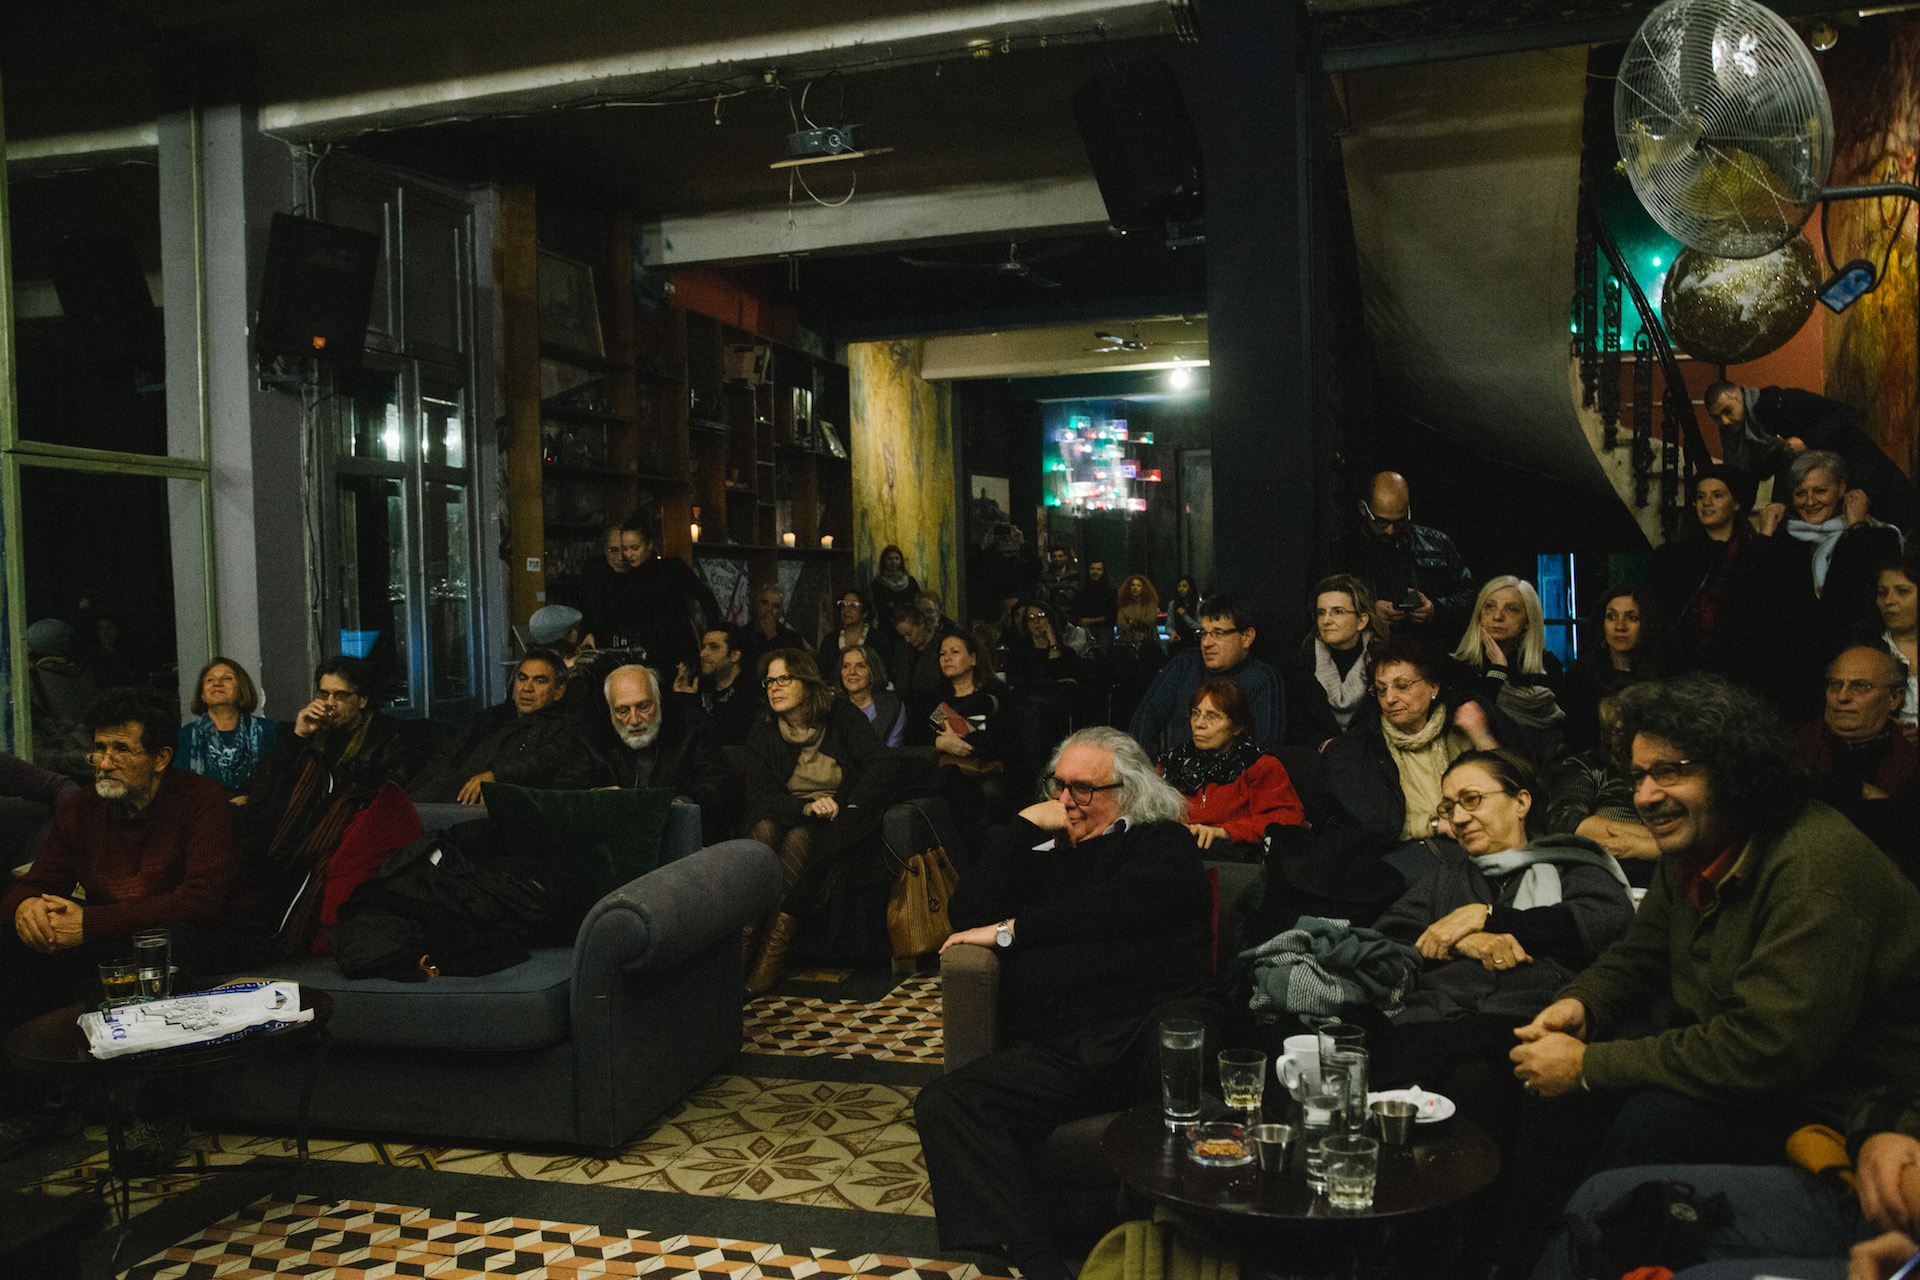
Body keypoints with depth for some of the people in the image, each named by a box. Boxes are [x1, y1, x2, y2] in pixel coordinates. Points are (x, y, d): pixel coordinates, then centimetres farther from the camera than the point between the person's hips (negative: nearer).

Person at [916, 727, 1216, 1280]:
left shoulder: (1162, 843, 16)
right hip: (1057, 1056, 4)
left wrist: (1010, 931, 6)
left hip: (1153, 1026, -4)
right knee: (942, 1105, -22)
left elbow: (1115, 908, -3)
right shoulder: (1043, 856, 30)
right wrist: (1024, 825, 13)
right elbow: (969, 915, 16)